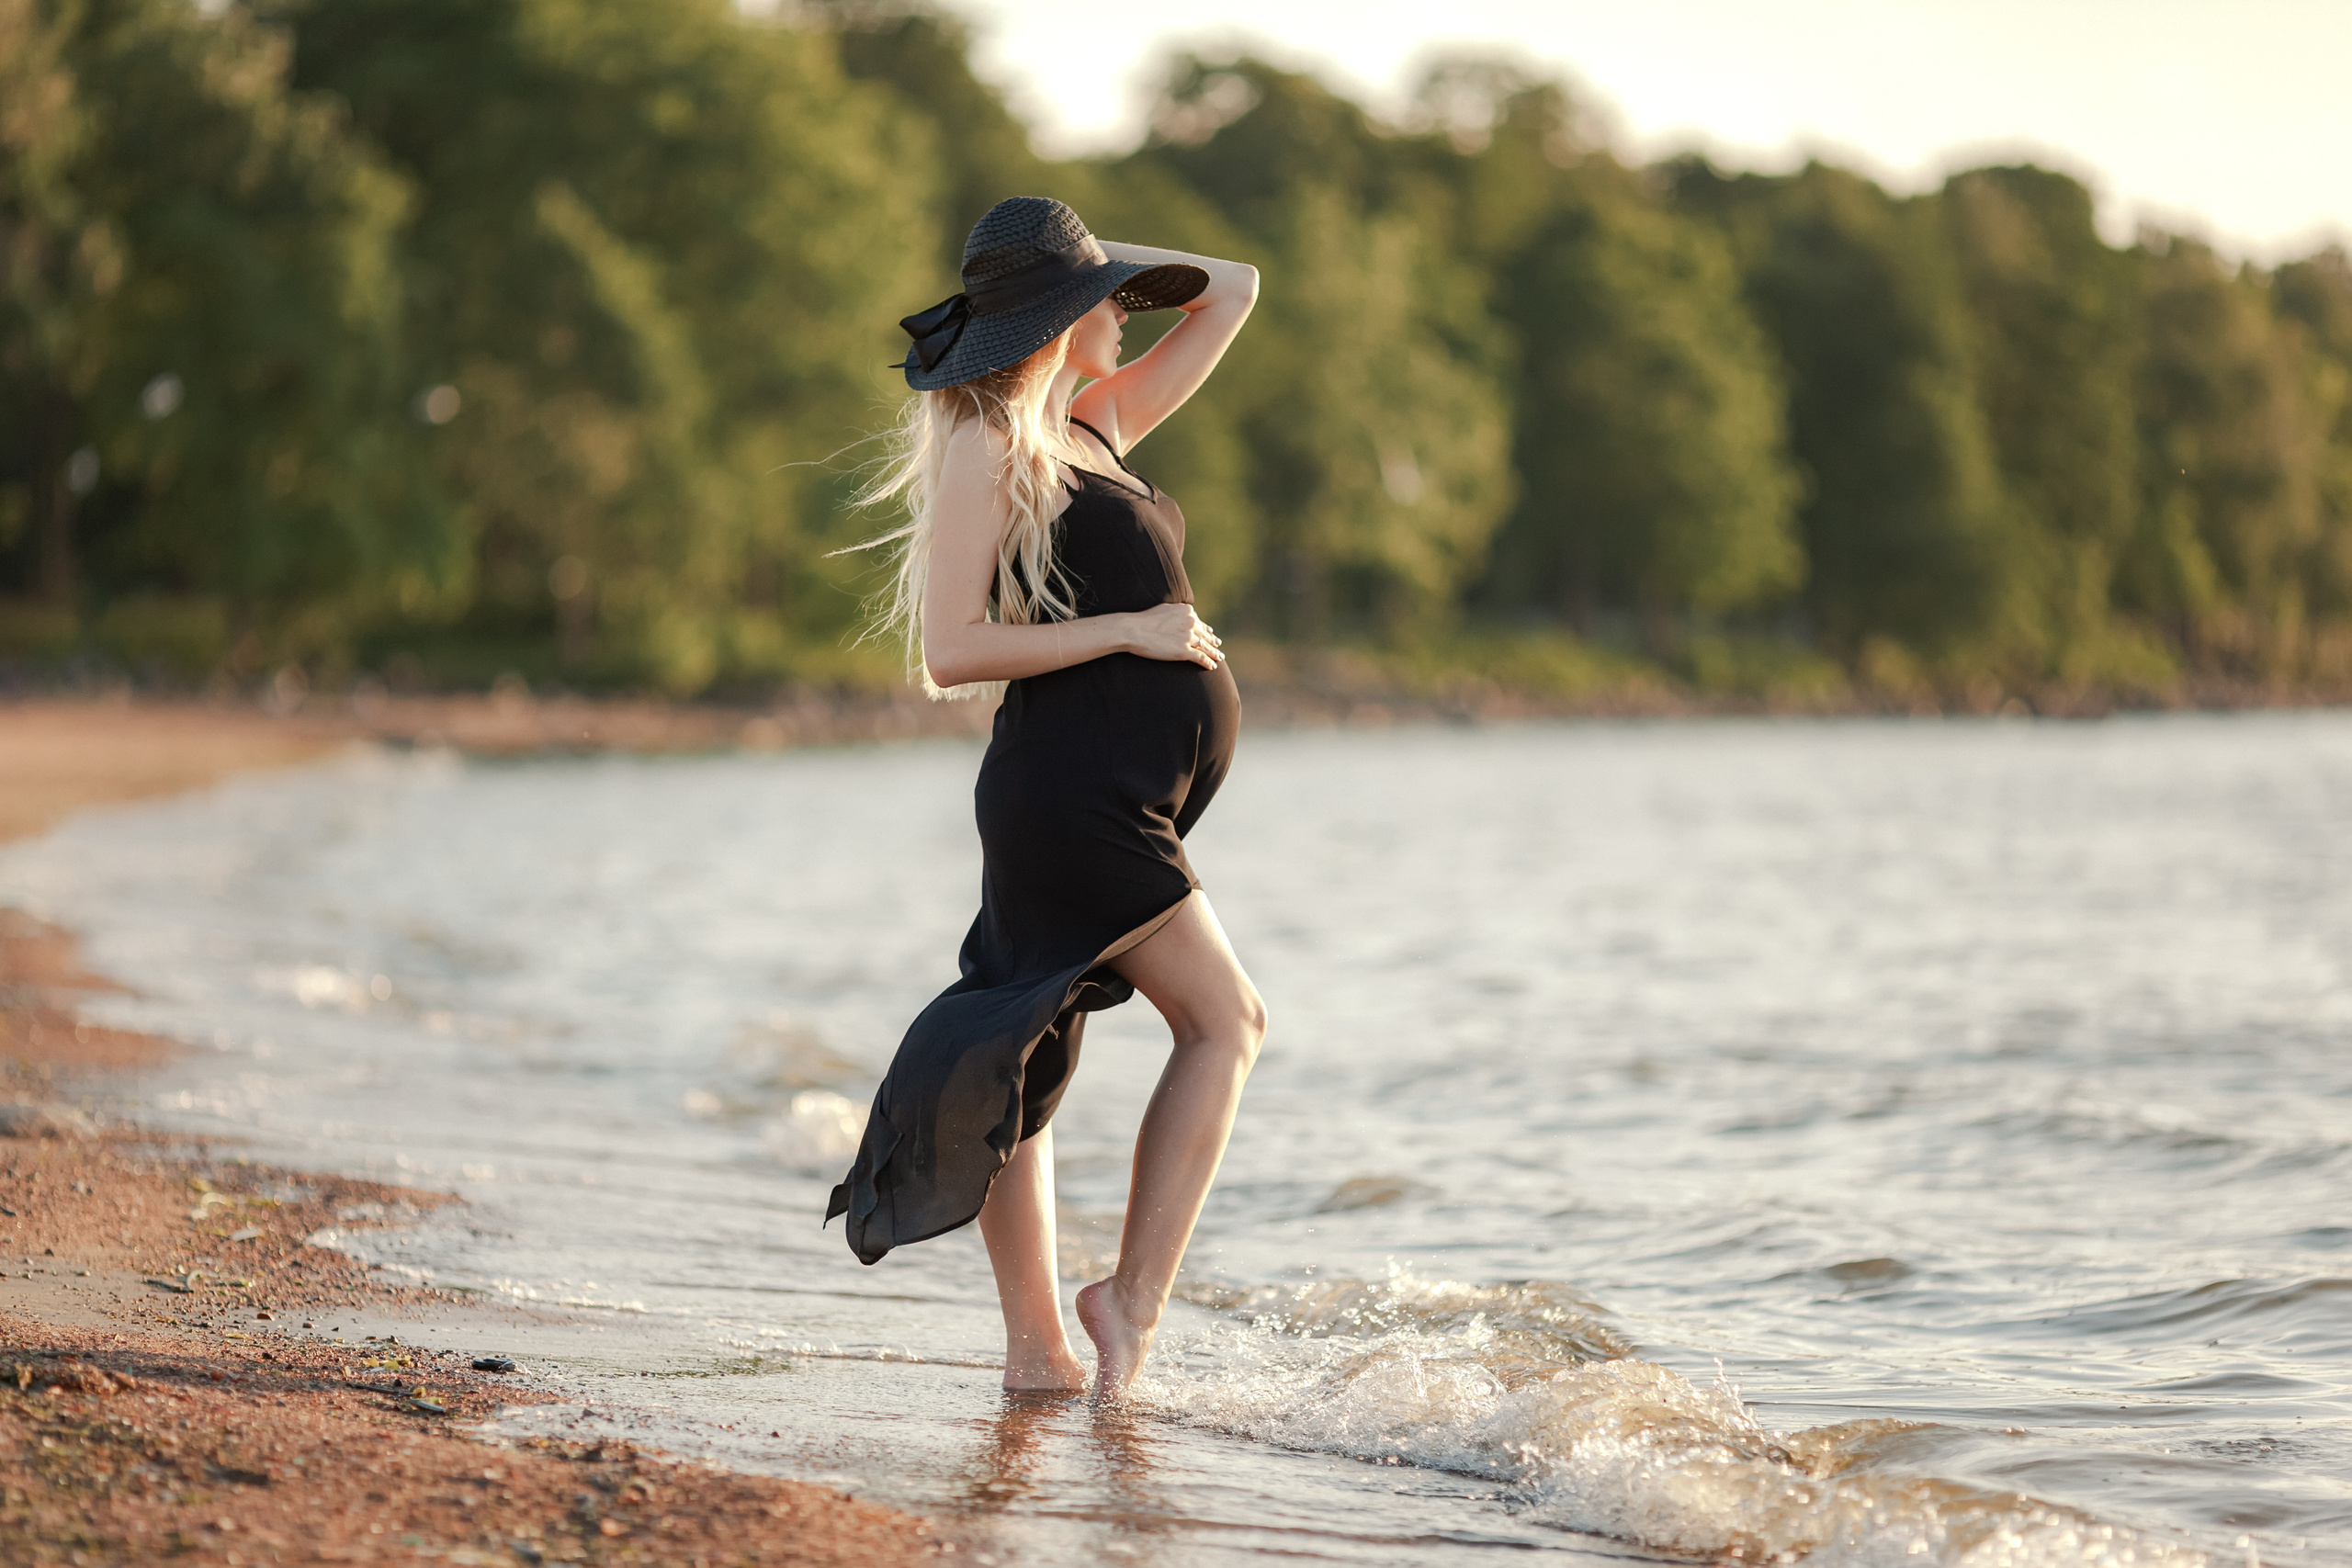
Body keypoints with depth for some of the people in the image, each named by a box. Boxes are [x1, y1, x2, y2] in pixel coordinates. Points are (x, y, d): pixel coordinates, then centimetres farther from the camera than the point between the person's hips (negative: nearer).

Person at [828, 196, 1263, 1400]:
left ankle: (1037, 1351, 8)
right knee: (1225, 1023, -6)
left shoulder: (1093, 426, 17)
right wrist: (1127, 629, -15)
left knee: (1028, 1060, 7)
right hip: (1072, 788, -8)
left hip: (1122, 795, 8)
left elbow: (1231, 293, 26)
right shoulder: (982, 449, -8)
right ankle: (1135, 1300, -6)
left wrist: (1097, 257, 15)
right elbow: (948, 653, -15)